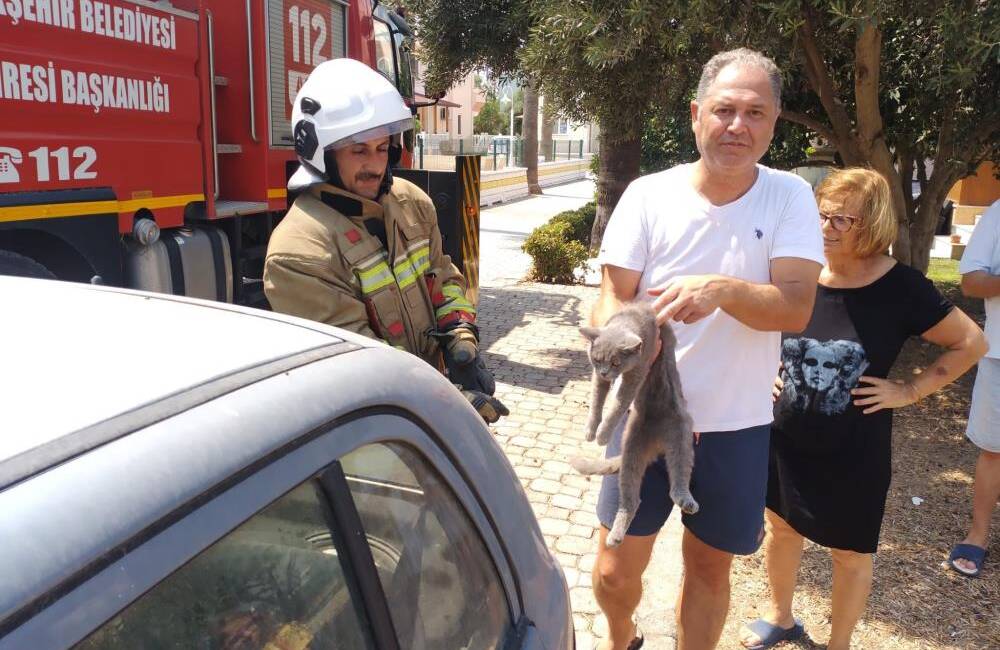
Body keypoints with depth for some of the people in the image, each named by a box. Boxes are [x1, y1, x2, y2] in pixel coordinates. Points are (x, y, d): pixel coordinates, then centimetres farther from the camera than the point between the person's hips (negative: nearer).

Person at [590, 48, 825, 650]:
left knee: (709, 568, 18)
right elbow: (611, 299, -8)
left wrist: (724, 289, -35)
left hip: (736, 424, 1)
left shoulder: (790, 197, -6)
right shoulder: (648, 195, -7)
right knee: (615, 572, 8)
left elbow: (796, 308, -17)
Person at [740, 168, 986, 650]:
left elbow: (971, 343, -4)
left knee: (849, 552, 13)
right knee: (781, 527, 20)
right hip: (785, 439, 3)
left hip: (853, 452, -3)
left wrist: (909, 390, -11)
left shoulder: (901, 288, -15)